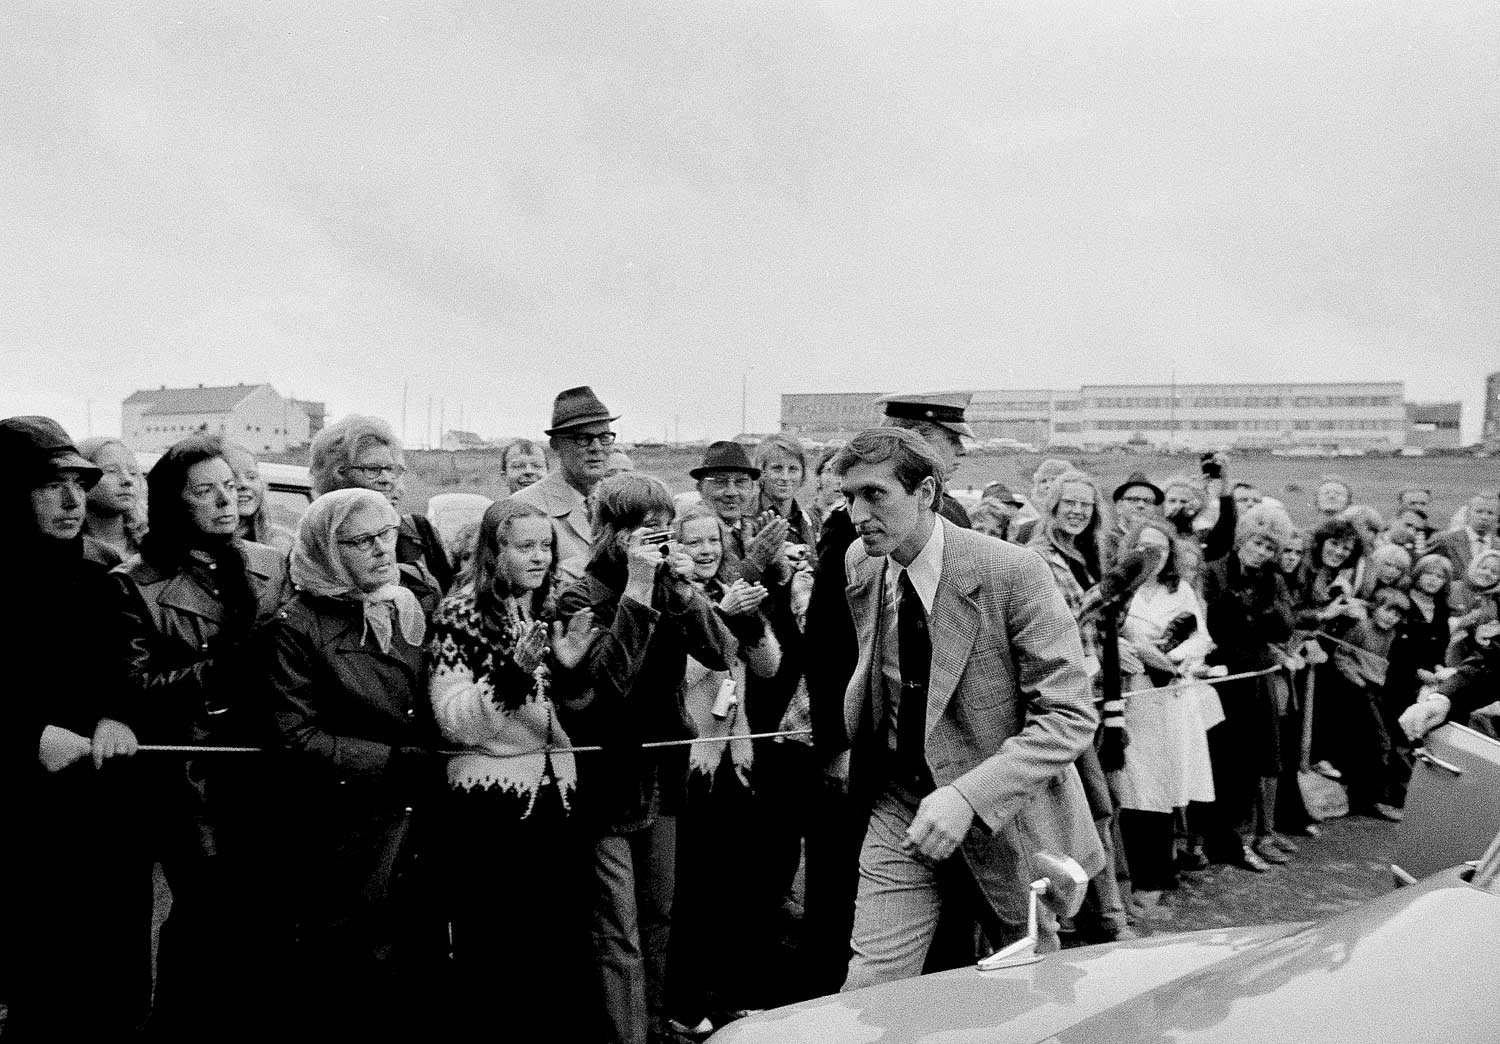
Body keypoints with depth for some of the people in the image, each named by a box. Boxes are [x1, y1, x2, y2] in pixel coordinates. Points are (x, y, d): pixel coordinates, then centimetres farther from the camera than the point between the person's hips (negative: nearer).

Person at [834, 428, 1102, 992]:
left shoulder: (1013, 573, -21)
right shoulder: (860, 564, -4)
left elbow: (1071, 716, -22)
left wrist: (968, 796, -31)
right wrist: (858, 749, 6)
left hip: (1007, 818, -3)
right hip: (901, 810, 3)